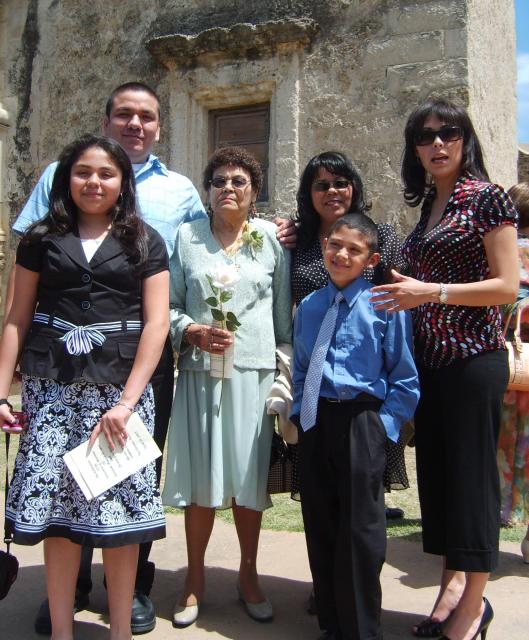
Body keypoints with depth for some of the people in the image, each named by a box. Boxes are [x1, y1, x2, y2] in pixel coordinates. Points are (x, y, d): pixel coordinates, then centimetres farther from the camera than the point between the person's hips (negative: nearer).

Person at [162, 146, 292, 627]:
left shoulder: (271, 238, 7)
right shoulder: (187, 237, 7)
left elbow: (284, 312, 8)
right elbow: (168, 306, 6)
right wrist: (193, 332, -12)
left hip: (254, 372, 0)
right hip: (199, 372, 0)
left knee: (249, 479, 6)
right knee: (201, 481, 4)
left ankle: (248, 575, 25)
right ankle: (195, 579, 21)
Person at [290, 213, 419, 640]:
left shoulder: (385, 306, -6)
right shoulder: (308, 307, 9)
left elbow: (405, 378, -4)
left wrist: (384, 424, -11)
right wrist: (300, 411, 7)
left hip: (361, 424, -5)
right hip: (314, 425, 5)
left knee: (360, 532, 4)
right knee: (320, 528, 14)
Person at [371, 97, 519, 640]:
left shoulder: (487, 197, -6)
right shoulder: (428, 206, 14)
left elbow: (507, 286, -13)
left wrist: (431, 292, -19)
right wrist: (405, 298, 3)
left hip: (473, 357, -7)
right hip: (428, 358, 7)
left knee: (470, 473, 0)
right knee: (436, 471, 12)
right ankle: (452, 583, 26)